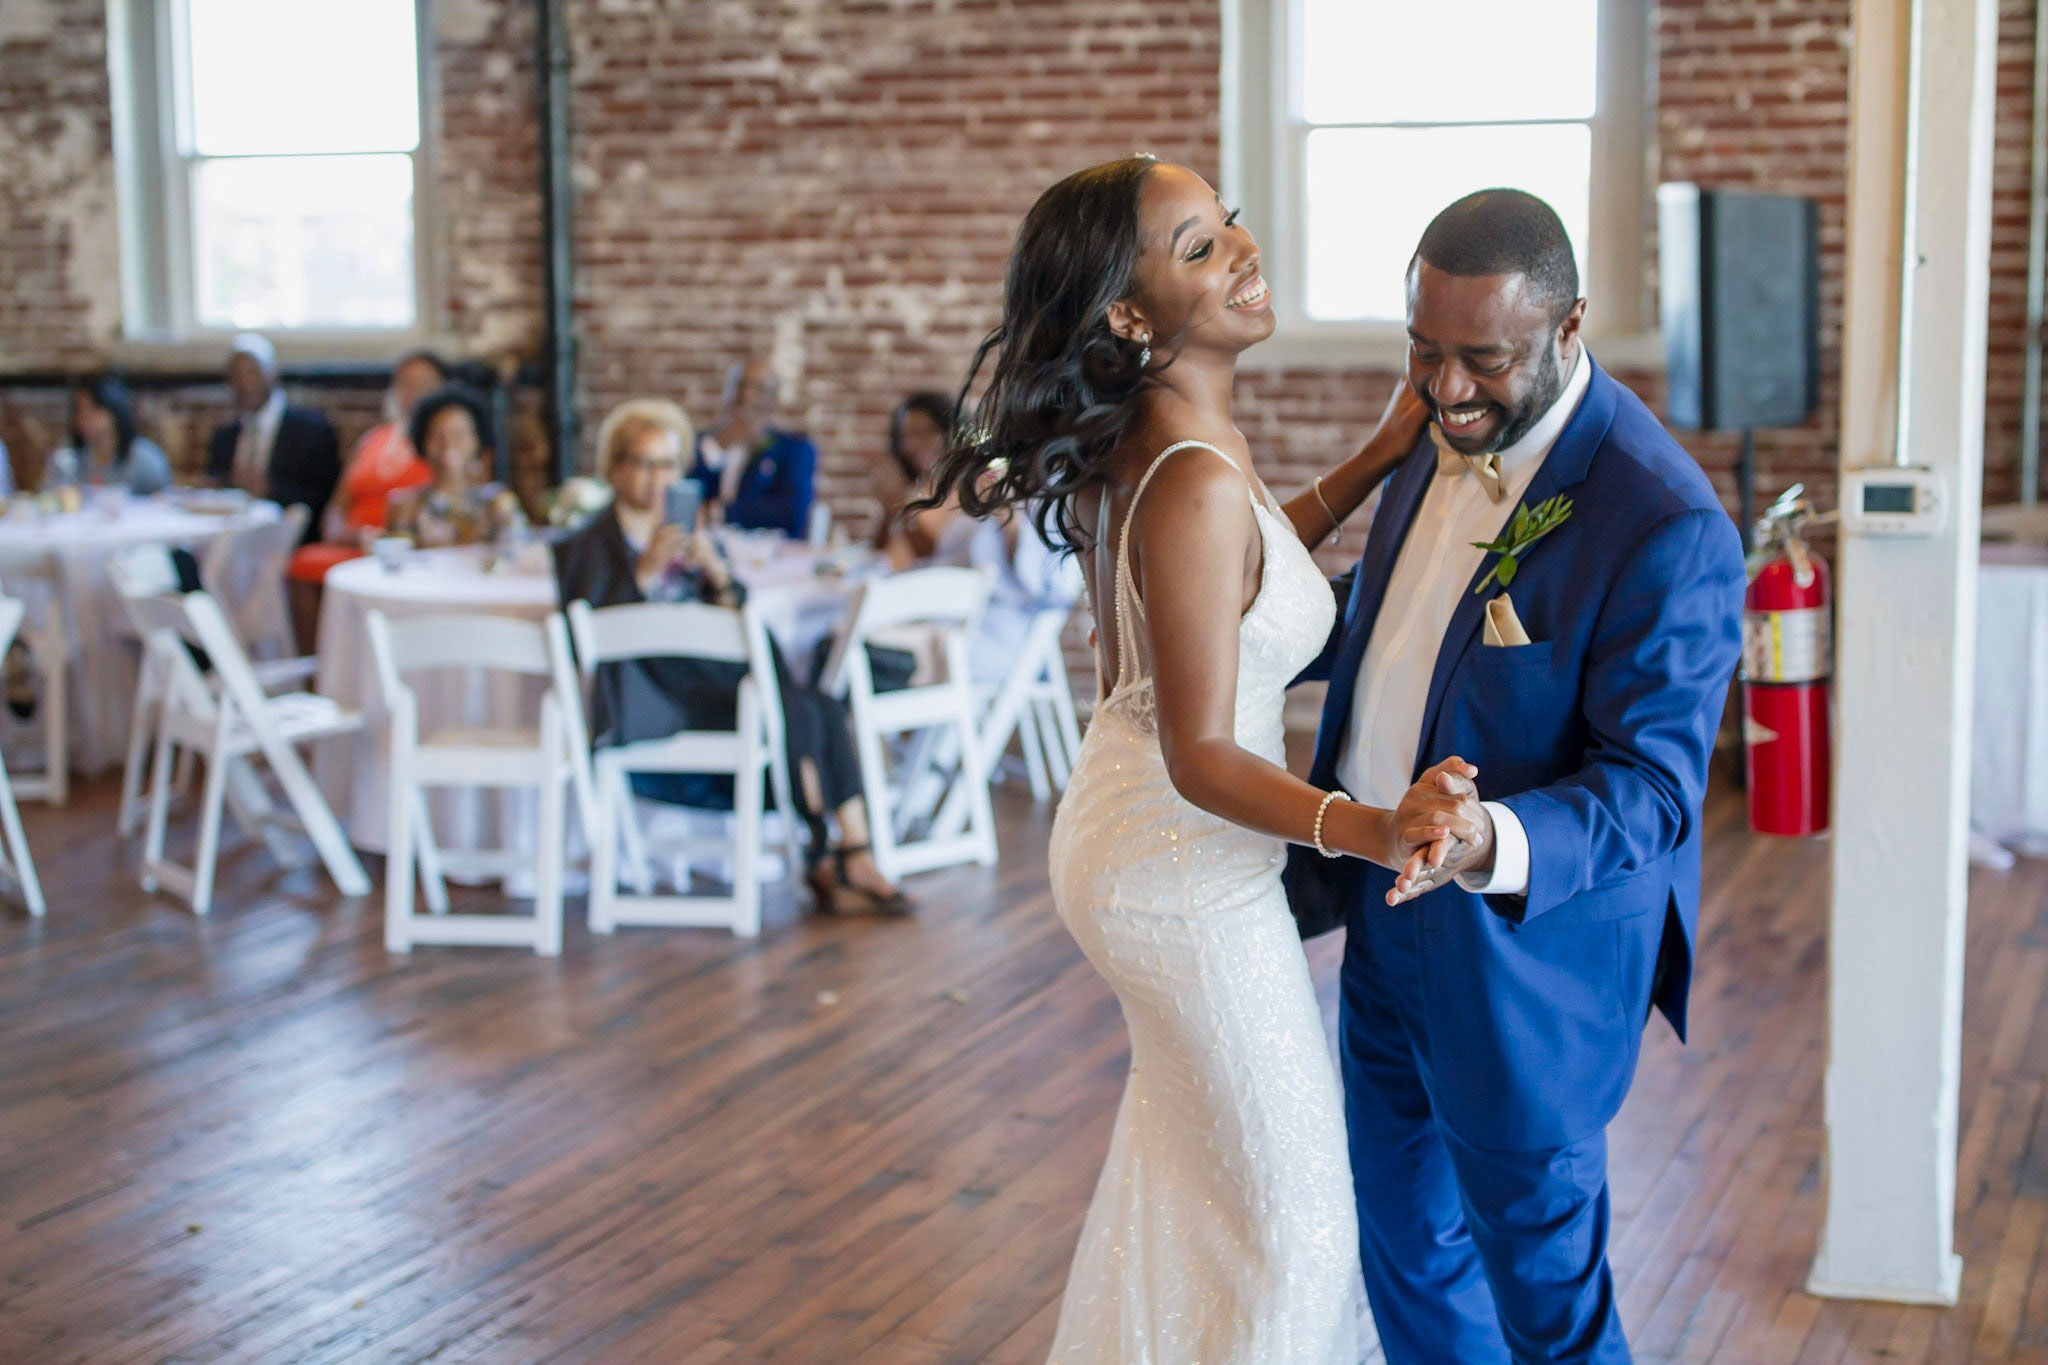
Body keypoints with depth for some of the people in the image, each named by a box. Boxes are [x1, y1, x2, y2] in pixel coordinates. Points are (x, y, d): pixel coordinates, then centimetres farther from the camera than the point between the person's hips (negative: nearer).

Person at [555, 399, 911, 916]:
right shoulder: (586, 548, 7)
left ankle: (858, 860, -27)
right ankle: (825, 862, -17)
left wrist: (717, 573, -6)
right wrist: (645, 573, -18)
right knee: (793, 711, -26)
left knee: (827, 709, -21)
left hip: (716, 679, 6)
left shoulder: (689, 537, 24)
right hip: (651, 704, -6)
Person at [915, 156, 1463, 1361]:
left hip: (1127, 842, 10)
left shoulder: (1150, 443, -1)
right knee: (1291, 1213, 6)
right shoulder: (1195, 483, -29)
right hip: (1188, 877, -10)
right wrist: (1368, 831, -44)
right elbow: (1201, 758, -30)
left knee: (1187, 1150, 31)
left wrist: (1376, 461, 11)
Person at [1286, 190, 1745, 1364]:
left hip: (1527, 950, -8)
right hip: (1389, 914, 8)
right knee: (1407, 1246, 23)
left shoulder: (1667, 527, -25)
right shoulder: (1449, 430, 0)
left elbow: (1652, 786, -25)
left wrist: (1492, 844, -42)